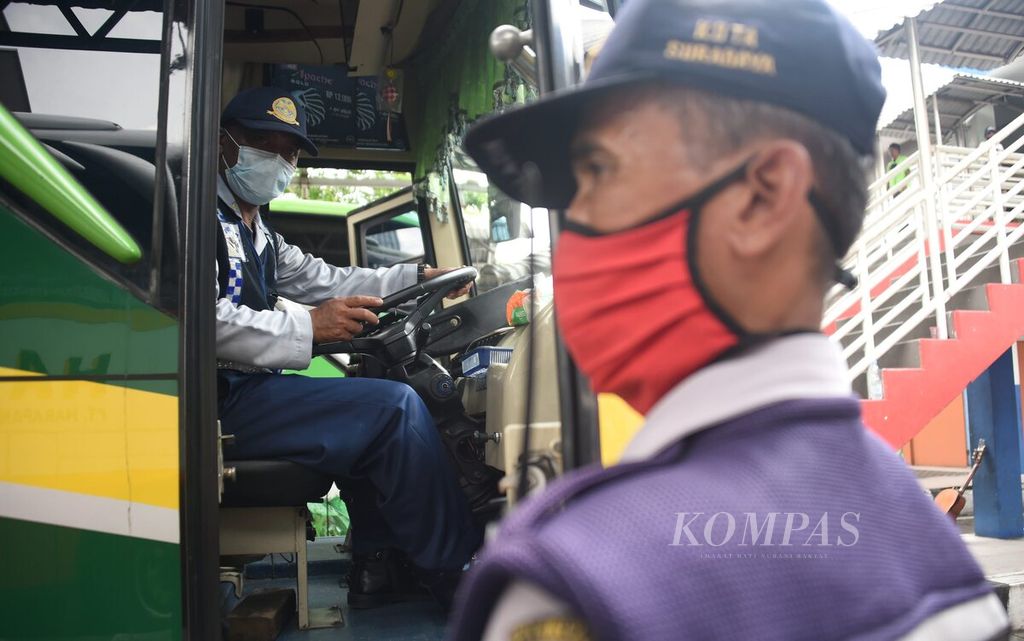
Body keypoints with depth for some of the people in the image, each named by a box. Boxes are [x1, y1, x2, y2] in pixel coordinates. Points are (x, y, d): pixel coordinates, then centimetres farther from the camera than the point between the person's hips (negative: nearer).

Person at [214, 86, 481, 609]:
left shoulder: (254, 232, 24)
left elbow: (324, 281, 25)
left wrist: (416, 277, 19)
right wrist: (308, 328, -26)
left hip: (249, 388, 11)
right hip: (222, 403, -11)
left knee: (375, 401, 19)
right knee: (396, 407, -16)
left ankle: (376, 567, 16)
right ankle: (456, 571, -4)